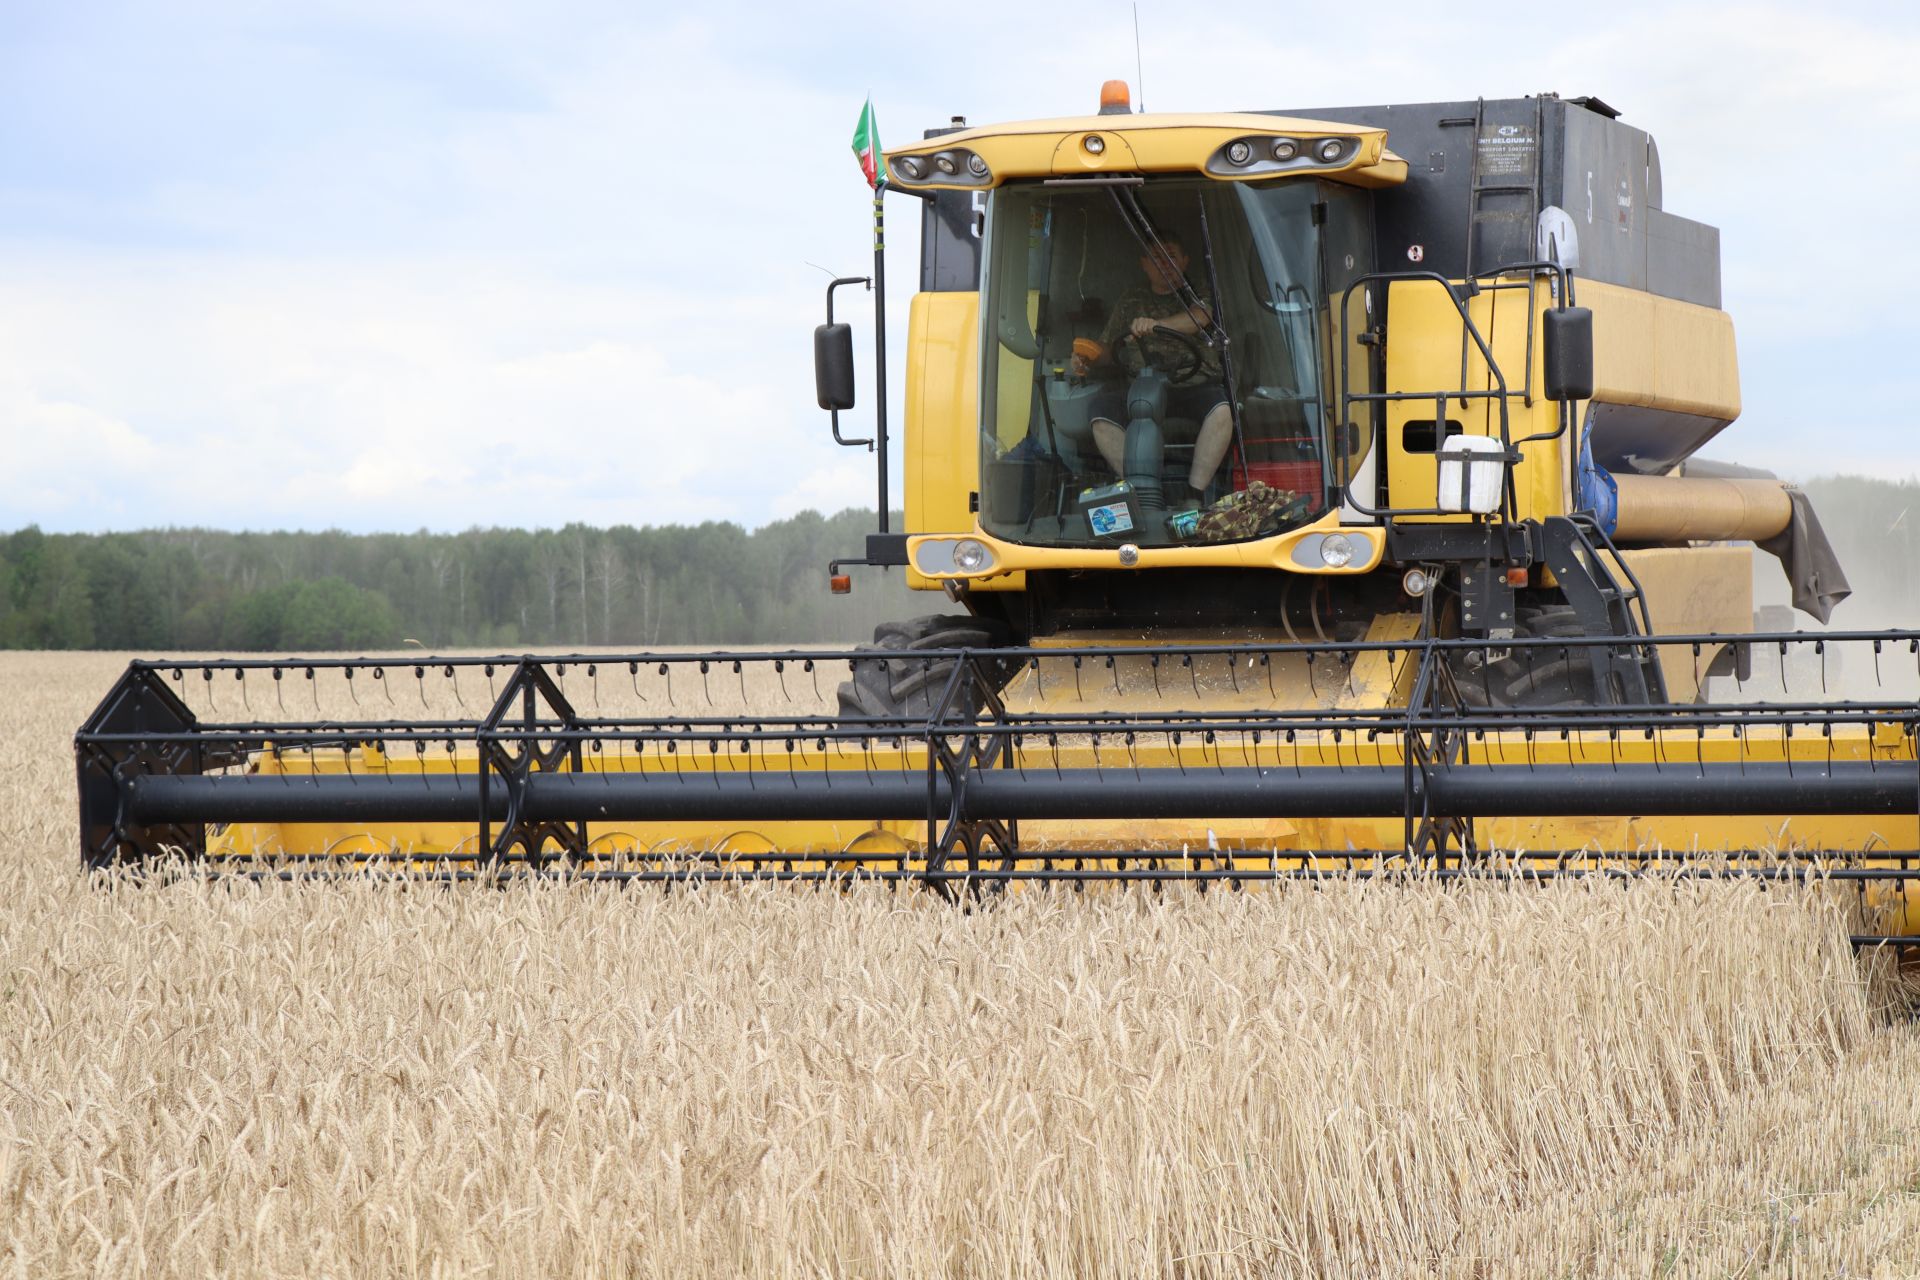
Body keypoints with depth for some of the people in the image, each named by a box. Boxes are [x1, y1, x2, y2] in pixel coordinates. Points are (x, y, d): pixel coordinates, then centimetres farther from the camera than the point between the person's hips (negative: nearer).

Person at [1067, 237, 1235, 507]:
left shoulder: (1197, 295, 14)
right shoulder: (1132, 300, 22)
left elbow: (1199, 317, -11)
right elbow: (1108, 349, 21)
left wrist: (1156, 324, -29)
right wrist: (1088, 361, -3)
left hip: (1193, 384, -2)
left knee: (1221, 411, -35)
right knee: (1102, 415, -28)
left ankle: (1194, 496, -32)